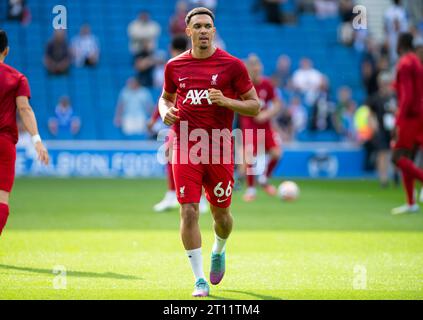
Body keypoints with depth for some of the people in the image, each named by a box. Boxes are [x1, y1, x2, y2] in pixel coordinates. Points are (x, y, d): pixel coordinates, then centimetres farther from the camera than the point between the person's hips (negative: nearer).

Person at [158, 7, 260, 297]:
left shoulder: (232, 65, -2)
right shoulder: (175, 66, 7)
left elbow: (255, 106, 1)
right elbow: (166, 97, 24)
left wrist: (226, 101, -16)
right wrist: (165, 111, 1)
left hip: (219, 150, -1)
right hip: (185, 148, 1)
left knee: (221, 213, 9)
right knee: (189, 212, -9)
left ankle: (219, 251, 44)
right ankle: (199, 280, -2)